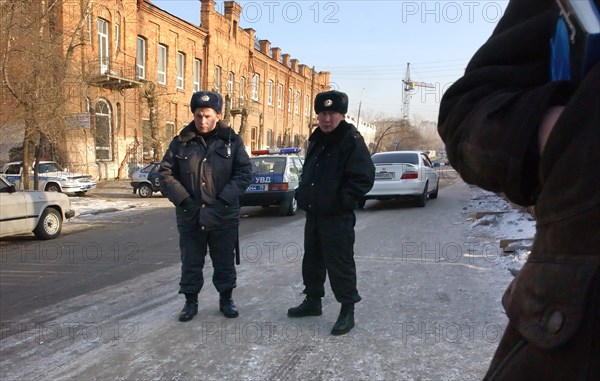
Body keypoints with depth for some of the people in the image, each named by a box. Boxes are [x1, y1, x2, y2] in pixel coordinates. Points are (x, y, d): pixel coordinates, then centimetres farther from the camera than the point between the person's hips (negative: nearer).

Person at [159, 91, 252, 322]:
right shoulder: (181, 142, 1)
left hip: (224, 217, 0)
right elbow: (165, 174, 0)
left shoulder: (232, 141, -1)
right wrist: (184, 201, -13)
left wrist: (223, 201, -16)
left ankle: (226, 299, 31)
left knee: (224, 262, 12)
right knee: (190, 262, 11)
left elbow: (245, 173, -6)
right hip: (189, 217, 1)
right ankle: (190, 301, 30)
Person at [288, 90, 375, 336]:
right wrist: (303, 193, 11)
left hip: (338, 216, -8)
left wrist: (342, 200, -22)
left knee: (339, 264, -2)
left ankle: (347, 311, 11)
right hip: (314, 213, 9)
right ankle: (313, 300, 35)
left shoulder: (351, 141, -12)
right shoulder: (316, 140, 14)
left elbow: (364, 177, -19)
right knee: (312, 259, 18)